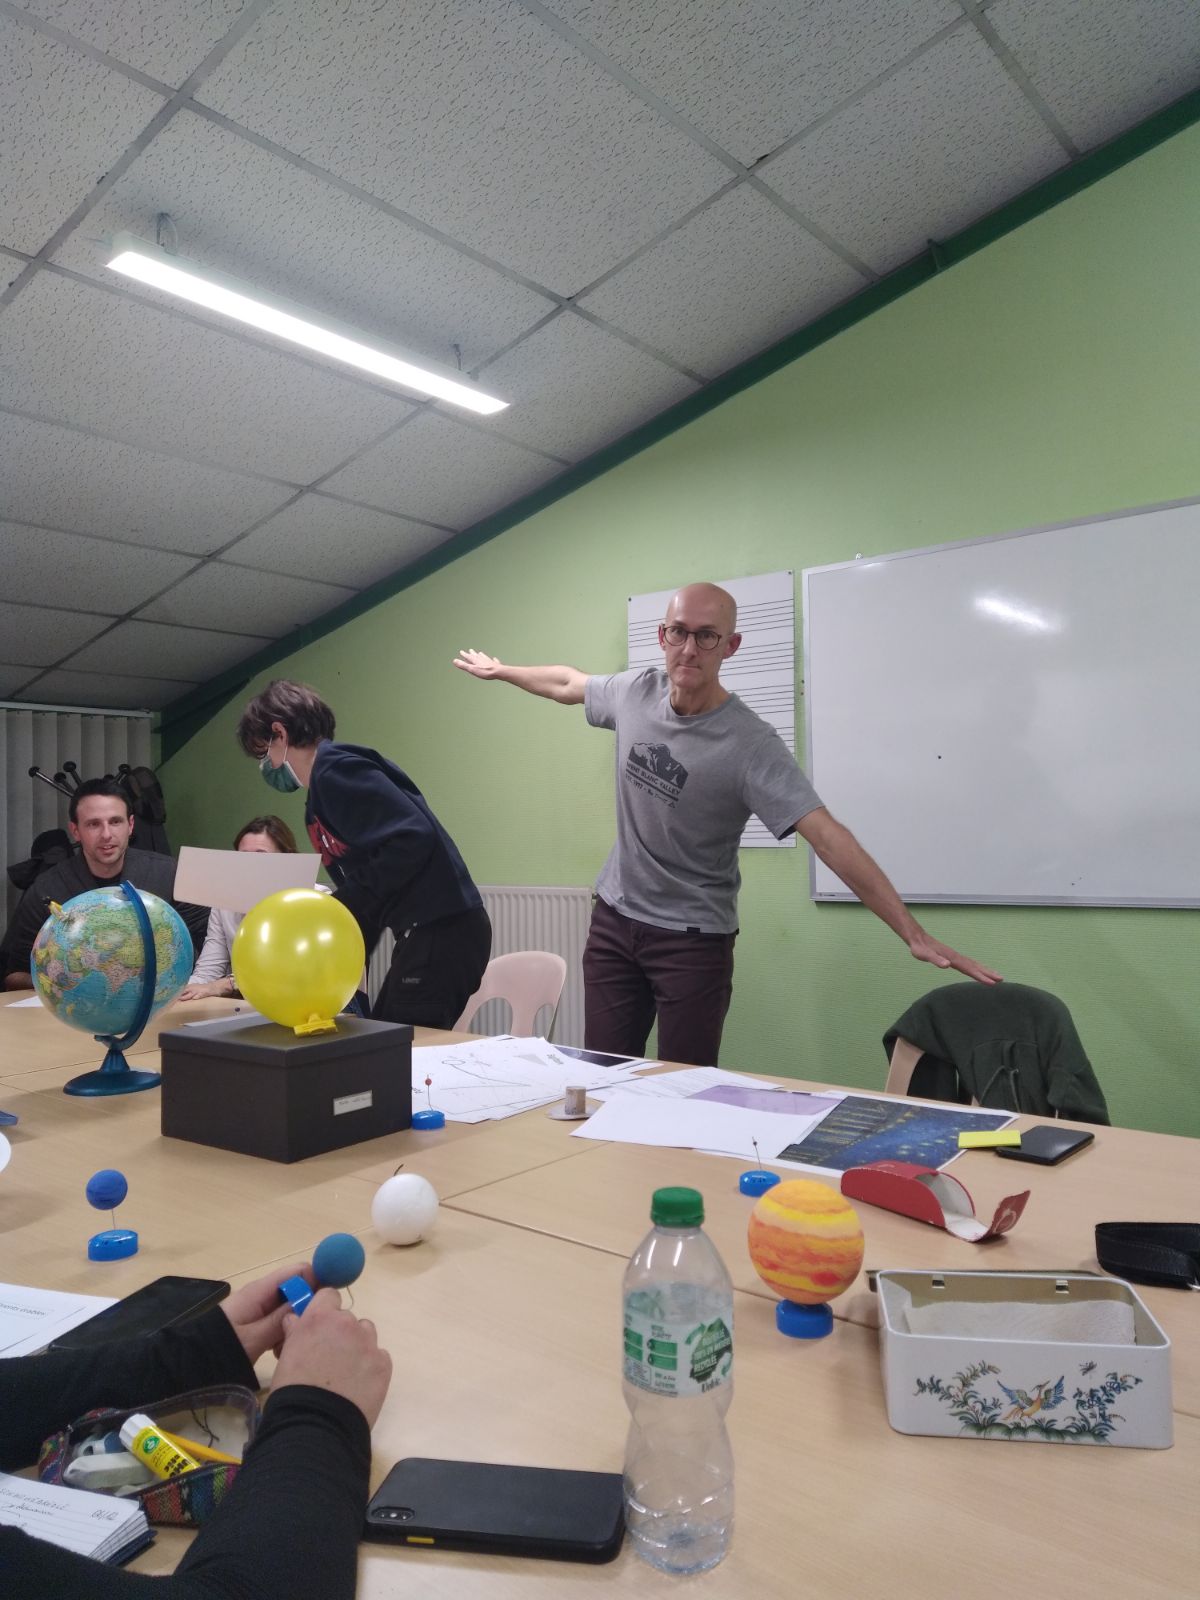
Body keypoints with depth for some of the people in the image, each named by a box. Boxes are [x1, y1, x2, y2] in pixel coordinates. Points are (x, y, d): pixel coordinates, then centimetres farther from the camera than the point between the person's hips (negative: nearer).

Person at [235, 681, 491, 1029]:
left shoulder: (335, 769, -11)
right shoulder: (318, 809, 19)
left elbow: (415, 838, -22)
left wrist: (342, 904, -15)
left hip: (441, 930, -10)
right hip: (426, 932, 10)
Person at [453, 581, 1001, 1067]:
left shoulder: (750, 744, -21)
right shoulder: (635, 691, -5)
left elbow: (827, 835, -28)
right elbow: (569, 684, 17)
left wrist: (914, 934, -34)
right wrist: (499, 669, 32)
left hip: (693, 940, -4)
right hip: (613, 919, 5)